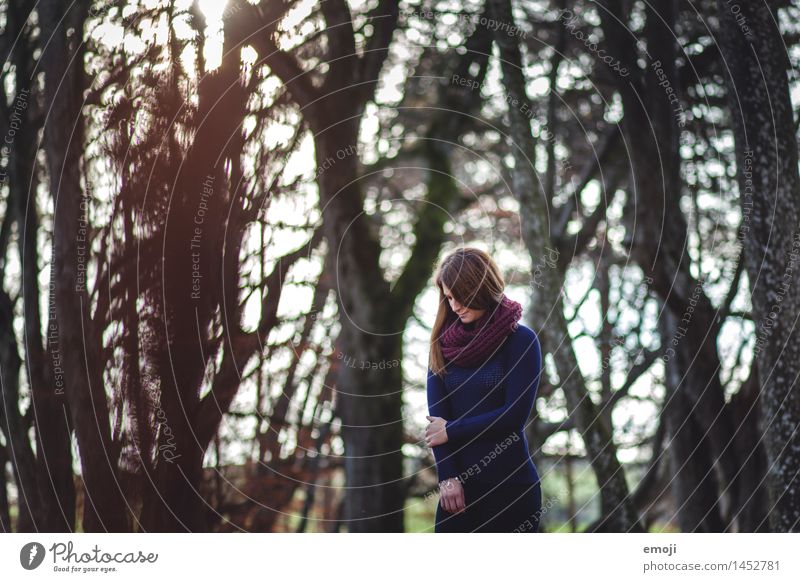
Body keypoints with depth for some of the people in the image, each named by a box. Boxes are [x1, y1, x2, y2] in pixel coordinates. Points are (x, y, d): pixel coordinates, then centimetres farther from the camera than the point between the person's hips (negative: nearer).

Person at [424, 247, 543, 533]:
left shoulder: (521, 340, -4)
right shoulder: (443, 341, 8)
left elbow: (515, 415, -10)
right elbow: (436, 414, 1)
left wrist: (451, 431, -5)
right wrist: (447, 476, -8)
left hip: (511, 485, -4)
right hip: (458, 483, 4)